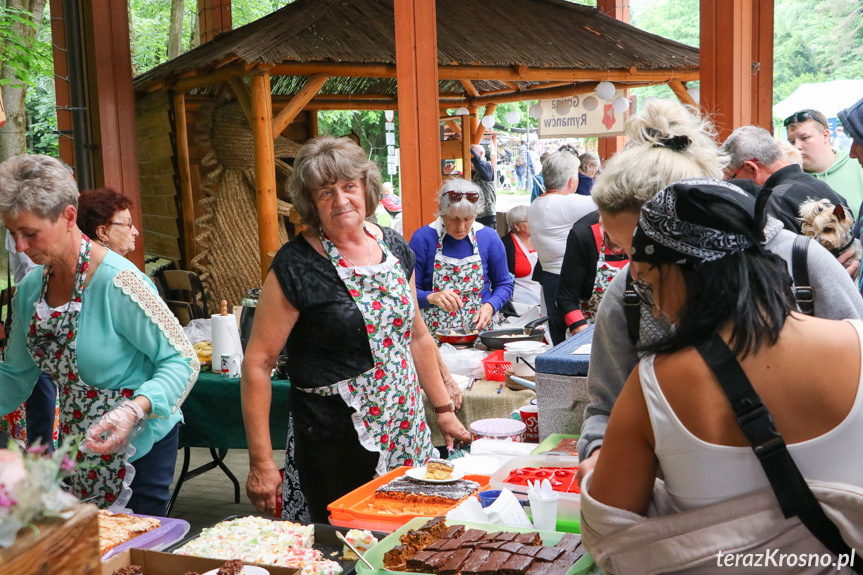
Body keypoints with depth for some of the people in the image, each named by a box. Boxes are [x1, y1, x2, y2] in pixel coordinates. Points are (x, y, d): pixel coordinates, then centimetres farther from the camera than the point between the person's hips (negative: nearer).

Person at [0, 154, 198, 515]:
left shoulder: (116, 282, -21)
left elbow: (182, 360, -18)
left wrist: (135, 410, -33)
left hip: (136, 446, -7)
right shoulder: (30, 289, 2)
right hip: (75, 448, 7)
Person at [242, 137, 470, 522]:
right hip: (335, 441, -5)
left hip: (408, 431, 6)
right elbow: (257, 363, -12)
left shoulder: (394, 247, 5)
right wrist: (261, 463, -15)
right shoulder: (296, 266, -12)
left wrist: (443, 409, 16)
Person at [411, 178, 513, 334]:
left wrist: (490, 306, -4)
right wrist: (431, 297, -21)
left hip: (479, 330, 2)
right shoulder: (423, 238, -2)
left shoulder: (490, 238, 5)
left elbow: (504, 285, 15)